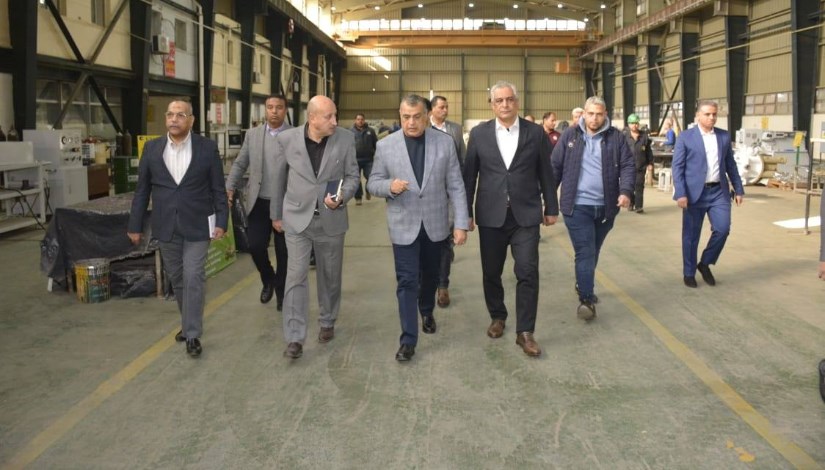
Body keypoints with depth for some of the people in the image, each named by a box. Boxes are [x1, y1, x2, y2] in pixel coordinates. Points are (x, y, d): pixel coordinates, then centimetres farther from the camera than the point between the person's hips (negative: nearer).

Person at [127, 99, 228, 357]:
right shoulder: (152, 148, 1)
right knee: (176, 278, 13)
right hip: (166, 226, 3)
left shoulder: (207, 147, -5)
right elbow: (142, 190, 5)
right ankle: (189, 322, 32)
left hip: (196, 225, -3)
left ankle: (193, 334, 3)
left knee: (193, 277, -6)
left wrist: (221, 221, -4)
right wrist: (135, 225, 6)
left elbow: (218, 188, -1)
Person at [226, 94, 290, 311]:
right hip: (259, 203, 2)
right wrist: (230, 188, -1)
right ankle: (268, 280, 27)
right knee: (256, 246, -2)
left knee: (284, 251, 6)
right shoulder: (253, 134, 6)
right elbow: (240, 164, 11)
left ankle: (281, 290, 26)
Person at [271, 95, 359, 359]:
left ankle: (327, 323, 36)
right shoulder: (286, 139, -9)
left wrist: (342, 197, -21)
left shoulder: (346, 139, -8)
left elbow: (353, 175, 0)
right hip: (297, 218, -1)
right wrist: (276, 214, 10)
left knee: (330, 276, 15)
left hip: (331, 219, 1)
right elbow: (279, 179, 3)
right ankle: (295, 338, -1)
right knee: (296, 277, -5)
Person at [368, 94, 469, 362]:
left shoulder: (445, 142, -4)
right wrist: (390, 186, -22)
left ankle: (427, 312, 48)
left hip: (436, 224, 2)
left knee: (430, 276, 20)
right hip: (404, 226, -2)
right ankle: (408, 339, 4)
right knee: (407, 282, -3)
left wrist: (461, 223, -8)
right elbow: (373, 183, 1)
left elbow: (456, 186, -4)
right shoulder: (385, 146, -5)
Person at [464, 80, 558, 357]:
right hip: (491, 216, 1)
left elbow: (545, 173, 6)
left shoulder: (535, 133, 1)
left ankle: (525, 331, 4)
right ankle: (497, 317, 34)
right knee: (491, 272, 11)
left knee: (528, 273, -5)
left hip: (526, 215, -1)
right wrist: (466, 212, 4)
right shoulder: (479, 134, 2)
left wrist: (551, 208, 8)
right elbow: (469, 175, 4)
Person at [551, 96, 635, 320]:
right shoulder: (570, 136, 1)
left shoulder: (616, 137, 3)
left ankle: (582, 286, 38)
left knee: (593, 252, 18)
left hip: (605, 206, 3)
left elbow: (628, 166, -1)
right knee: (585, 252, -8)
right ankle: (586, 299, -6)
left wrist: (625, 191, -17)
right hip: (577, 206, -3)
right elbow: (555, 167, 3)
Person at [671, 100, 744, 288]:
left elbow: (730, 165, 14)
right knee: (691, 235, 4)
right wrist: (681, 193, -15)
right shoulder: (685, 137, -3)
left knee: (722, 229, -6)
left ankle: (705, 263, 16)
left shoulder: (724, 136, 9)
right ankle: (689, 273, 19)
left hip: (719, 191, 3)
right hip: (694, 192, -3)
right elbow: (677, 167, -6)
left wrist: (738, 189, 11)